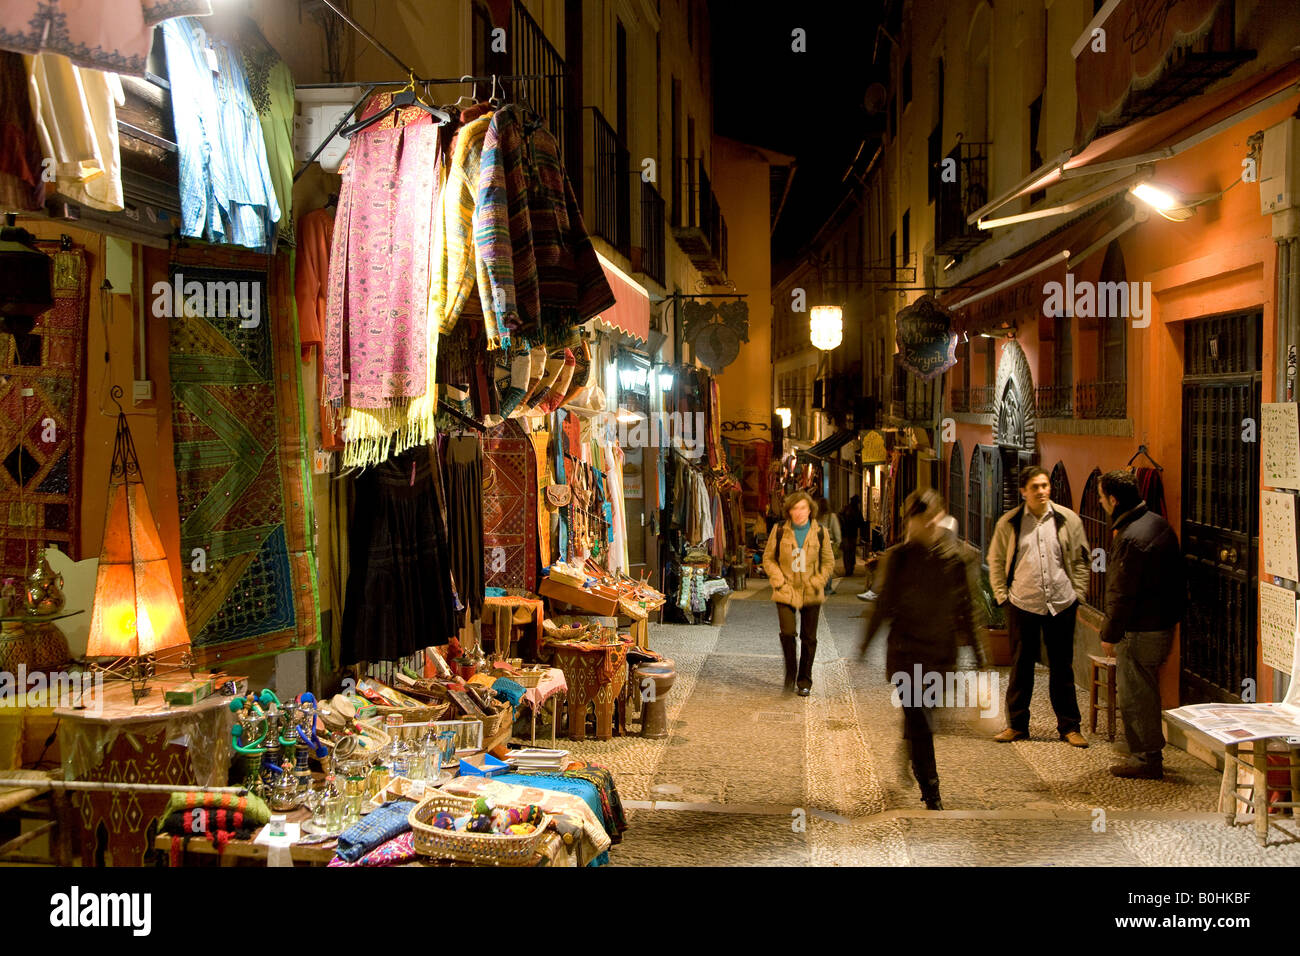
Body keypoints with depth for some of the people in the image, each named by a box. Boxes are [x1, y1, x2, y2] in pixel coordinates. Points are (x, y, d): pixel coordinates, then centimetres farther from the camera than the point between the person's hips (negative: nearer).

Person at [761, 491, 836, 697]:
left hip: (811, 593, 1)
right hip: (786, 591, -1)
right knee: (787, 633, -15)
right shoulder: (779, 531, -1)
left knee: (808, 637, 5)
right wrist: (779, 580, -6)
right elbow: (768, 558, 6)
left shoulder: (820, 532, 1)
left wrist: (817, 582, -4)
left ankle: (805, 681, 19)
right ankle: (790, 673, 8)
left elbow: (829, 562, 9)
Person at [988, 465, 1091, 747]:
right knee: (1021, 666, 7)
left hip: (1061, 604, 0)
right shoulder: (1009, 523, 0)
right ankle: (1017, 724, 18)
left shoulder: (1068, 520, 1)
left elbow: (1080, 560, 9)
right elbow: (996, 561, 8)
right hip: (1023, 605, 0)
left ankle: (1069, 726, 16)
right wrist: (1002, 595, 1)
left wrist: (1078, 593, 3)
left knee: (1062, 668, 7)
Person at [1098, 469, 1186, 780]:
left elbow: (1122, 594, -21)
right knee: (1147, 693, 19)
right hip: (1164, 623, 10)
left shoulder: (1130, 538, -23)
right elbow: (1176, 578, 17)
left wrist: (1110, 634, -13)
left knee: (1136, 696, 0)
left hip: (1139, 631, -10)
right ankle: (1151, 754, 29)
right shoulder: (1158, 523, 8)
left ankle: (1147, 761, 7)